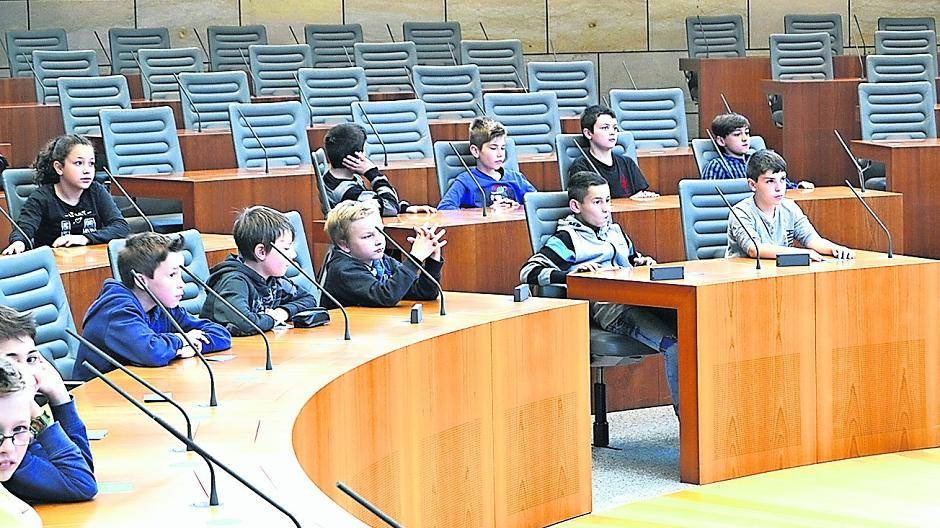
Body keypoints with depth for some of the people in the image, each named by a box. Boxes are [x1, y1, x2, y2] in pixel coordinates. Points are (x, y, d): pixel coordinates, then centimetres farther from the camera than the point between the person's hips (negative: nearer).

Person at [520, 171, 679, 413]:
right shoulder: (566, 240, 8)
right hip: (602, 306, -7)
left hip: (634, 297, 7)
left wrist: (642, 261, 22)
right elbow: (528, 272, -3)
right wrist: (572, 275, -16)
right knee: (674, 345, -31)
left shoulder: (615, 231, 29)